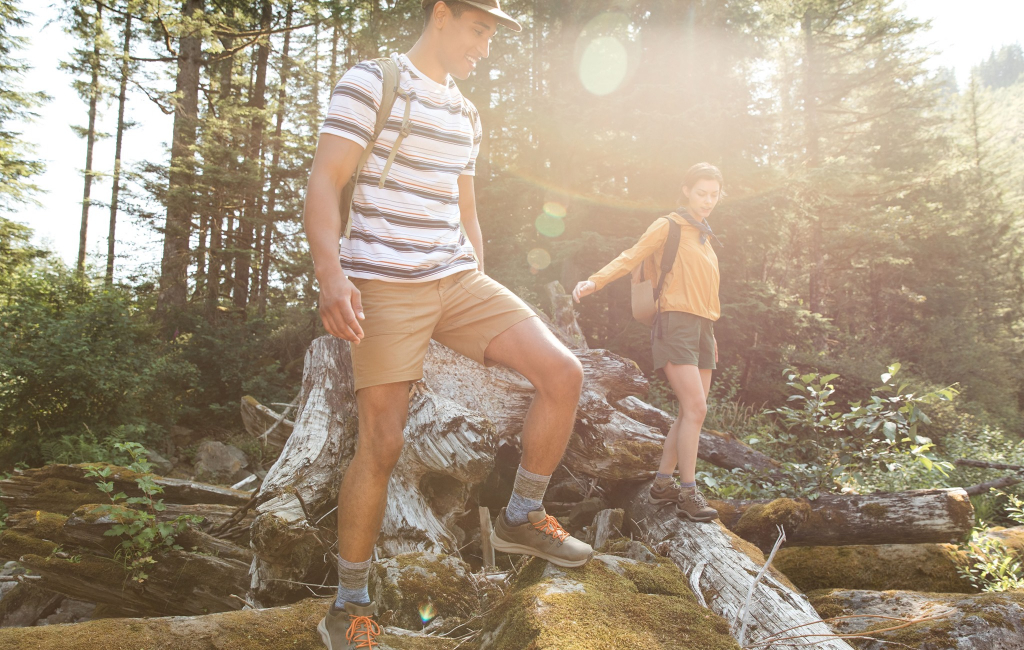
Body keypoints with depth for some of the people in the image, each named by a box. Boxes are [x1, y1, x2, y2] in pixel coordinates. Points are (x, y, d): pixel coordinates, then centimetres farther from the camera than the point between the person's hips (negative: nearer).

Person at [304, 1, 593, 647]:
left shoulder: (467, 114, 19)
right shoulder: (371, 81, -2)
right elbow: (323, 185, -10)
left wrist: (485, 297, 21)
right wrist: (331, 276, -24)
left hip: (459, 279, 7)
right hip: (385, 284, -6)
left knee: (564, 373, -7)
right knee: (382, 445, -7)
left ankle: (521, 518, 12)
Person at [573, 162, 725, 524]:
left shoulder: (705, 237, 22)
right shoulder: (669, 227, 1)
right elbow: (630, 258, -10)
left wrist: (711, 336, 22)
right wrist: (595, 281, -25)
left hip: (701, 328, 8)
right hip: (676, 322, -8)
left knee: (692, 412, 3)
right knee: (695, 408, -16)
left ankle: (662, 484, 11)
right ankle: (688, 494, -12)